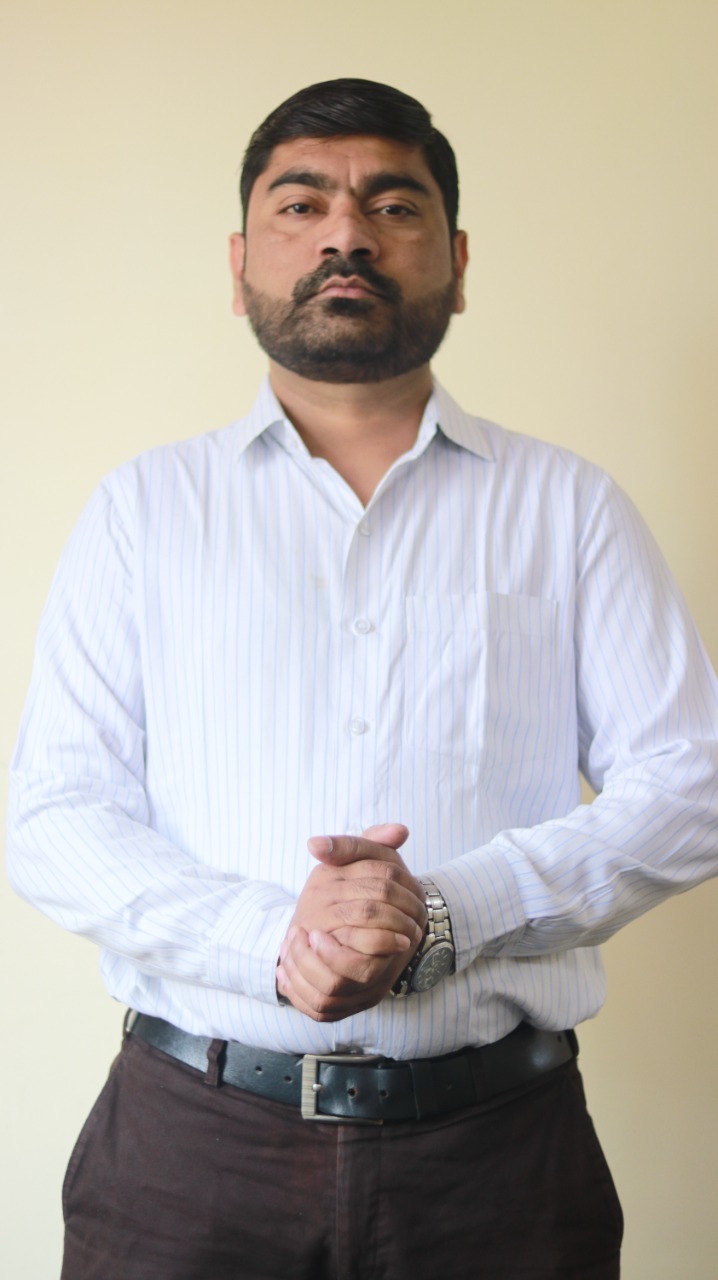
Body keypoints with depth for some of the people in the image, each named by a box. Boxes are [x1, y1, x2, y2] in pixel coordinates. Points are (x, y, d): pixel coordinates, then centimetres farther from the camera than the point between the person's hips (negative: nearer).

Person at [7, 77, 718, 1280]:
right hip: (192, 1135, 0)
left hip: (495, 1139, 1)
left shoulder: (569, 505, 6)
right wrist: (270, 939, -18)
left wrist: (448, 915, -16)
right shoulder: (142, 506, 6)